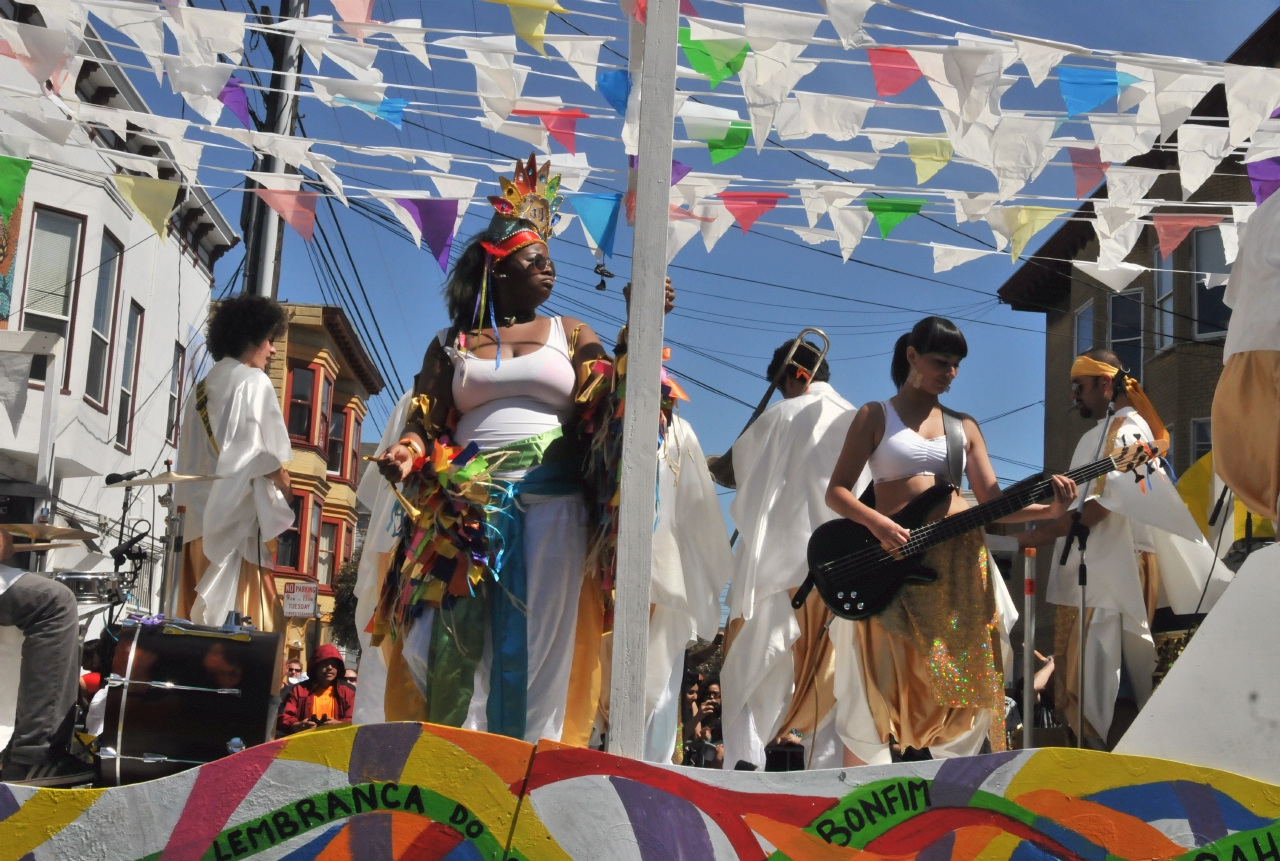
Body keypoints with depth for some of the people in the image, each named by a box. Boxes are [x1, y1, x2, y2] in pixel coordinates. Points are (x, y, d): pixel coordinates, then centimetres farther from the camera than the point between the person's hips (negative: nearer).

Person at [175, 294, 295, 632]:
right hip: (238, 515, -8)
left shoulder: (204, 386, 17)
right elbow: (264, 455, -12)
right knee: (241, 621, -8)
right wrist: (290, 497, -1)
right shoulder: (253, 381, -5)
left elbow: (188, 459, 16)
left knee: (203, 619, 7)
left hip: (202, 517, 8)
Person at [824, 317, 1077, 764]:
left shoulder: (964, 425, 16)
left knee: (960, 681, 2)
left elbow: (993, 502, 8)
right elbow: (836, 492, 0)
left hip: (962, 561, 3)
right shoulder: (875, 416, 6)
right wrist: (877, 523, -19)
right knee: (877, 686, -3)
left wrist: (1048, 509, -10)